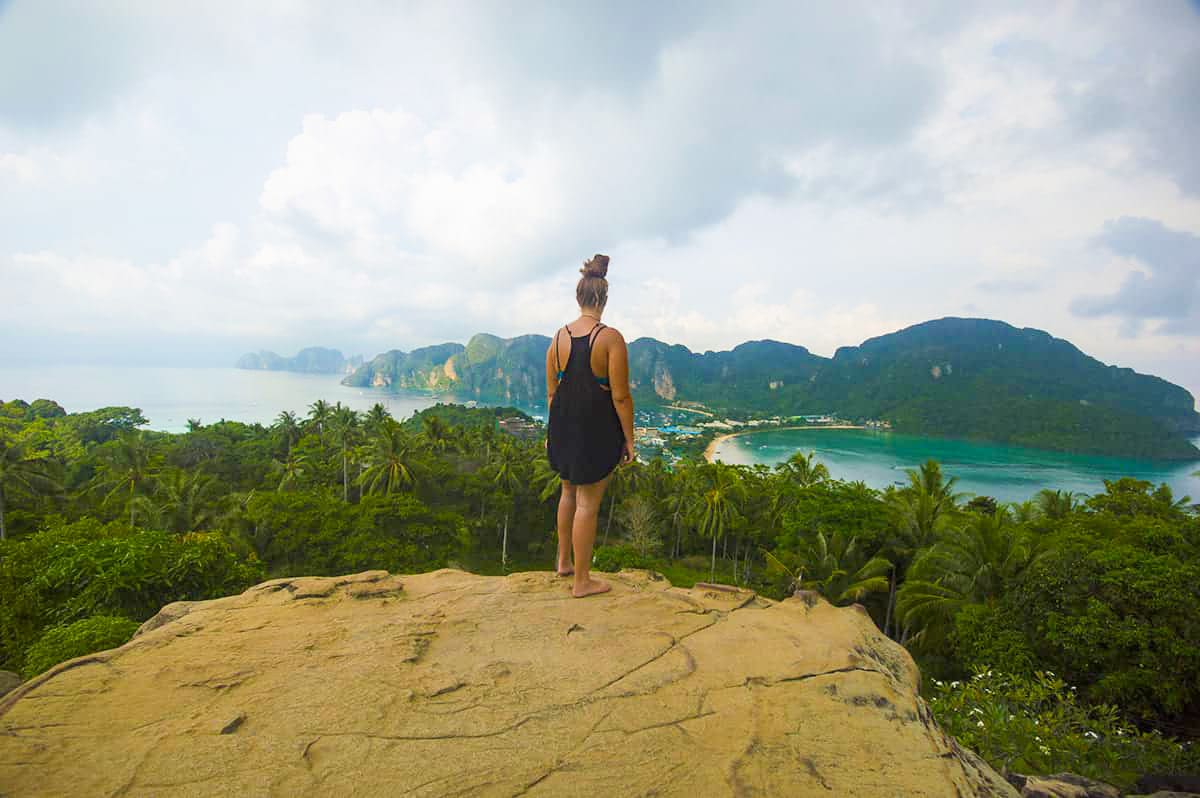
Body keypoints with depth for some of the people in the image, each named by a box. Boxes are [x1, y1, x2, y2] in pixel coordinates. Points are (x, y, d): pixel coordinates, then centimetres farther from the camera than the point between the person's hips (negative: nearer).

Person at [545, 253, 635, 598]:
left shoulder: (559, 337, 0)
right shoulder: (611, 338, -16)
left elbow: (551, 391, 6)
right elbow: (620, 396, -16)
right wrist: (629, 439, -7)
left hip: (563, 426, 6)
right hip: (597, 430, -6)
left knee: (569, 492, 24)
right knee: (588, 502, 5)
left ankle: (564, 561, 38)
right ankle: (582, 581, 18)